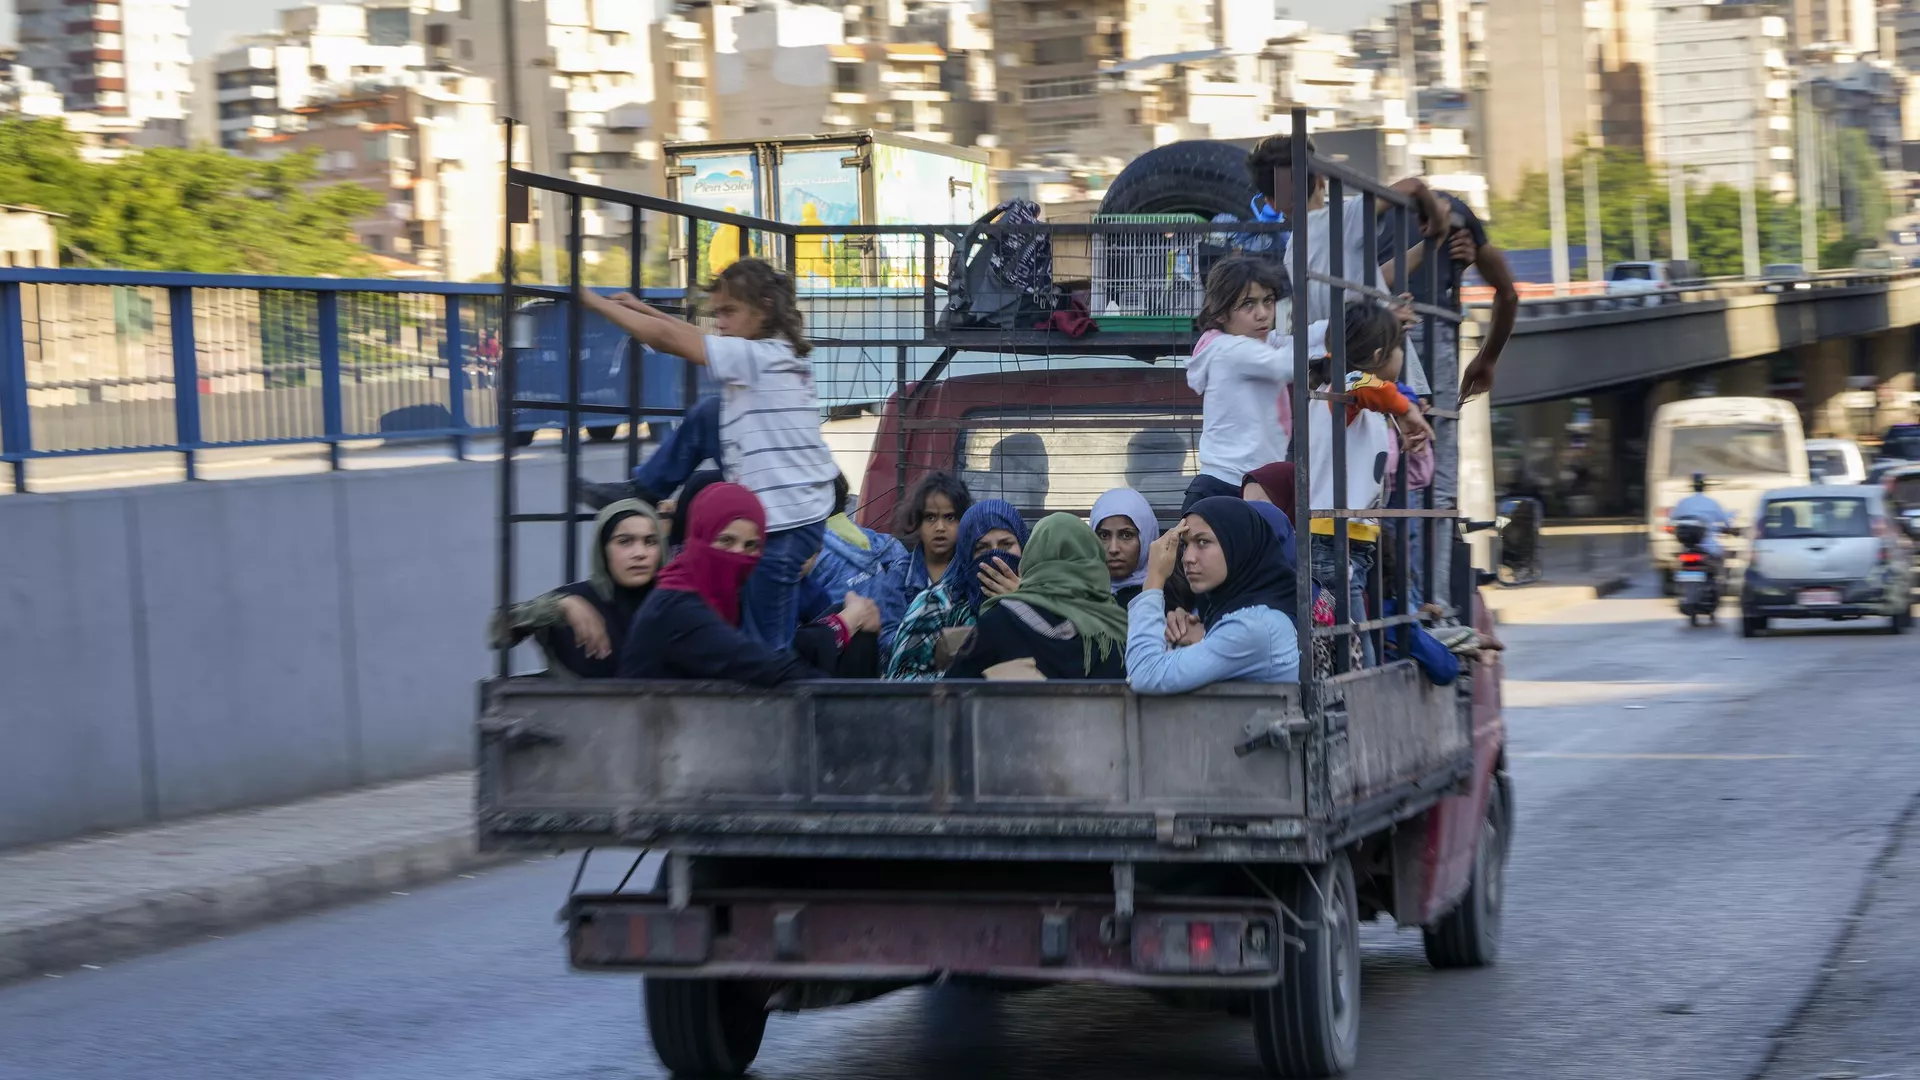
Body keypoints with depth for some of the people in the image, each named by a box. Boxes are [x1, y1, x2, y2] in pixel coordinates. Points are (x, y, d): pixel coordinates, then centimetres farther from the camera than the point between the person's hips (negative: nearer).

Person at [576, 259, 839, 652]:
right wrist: (642, 309, 17)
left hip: (784, 522, -10)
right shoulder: (776, 355, 9)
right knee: (707, 414, 17)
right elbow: (695, 338, 19)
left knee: (766, 649, -1)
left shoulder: (757, 356, -18)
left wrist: (592, 300, -8)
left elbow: (667, 338, -16)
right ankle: (638, 495, 29)